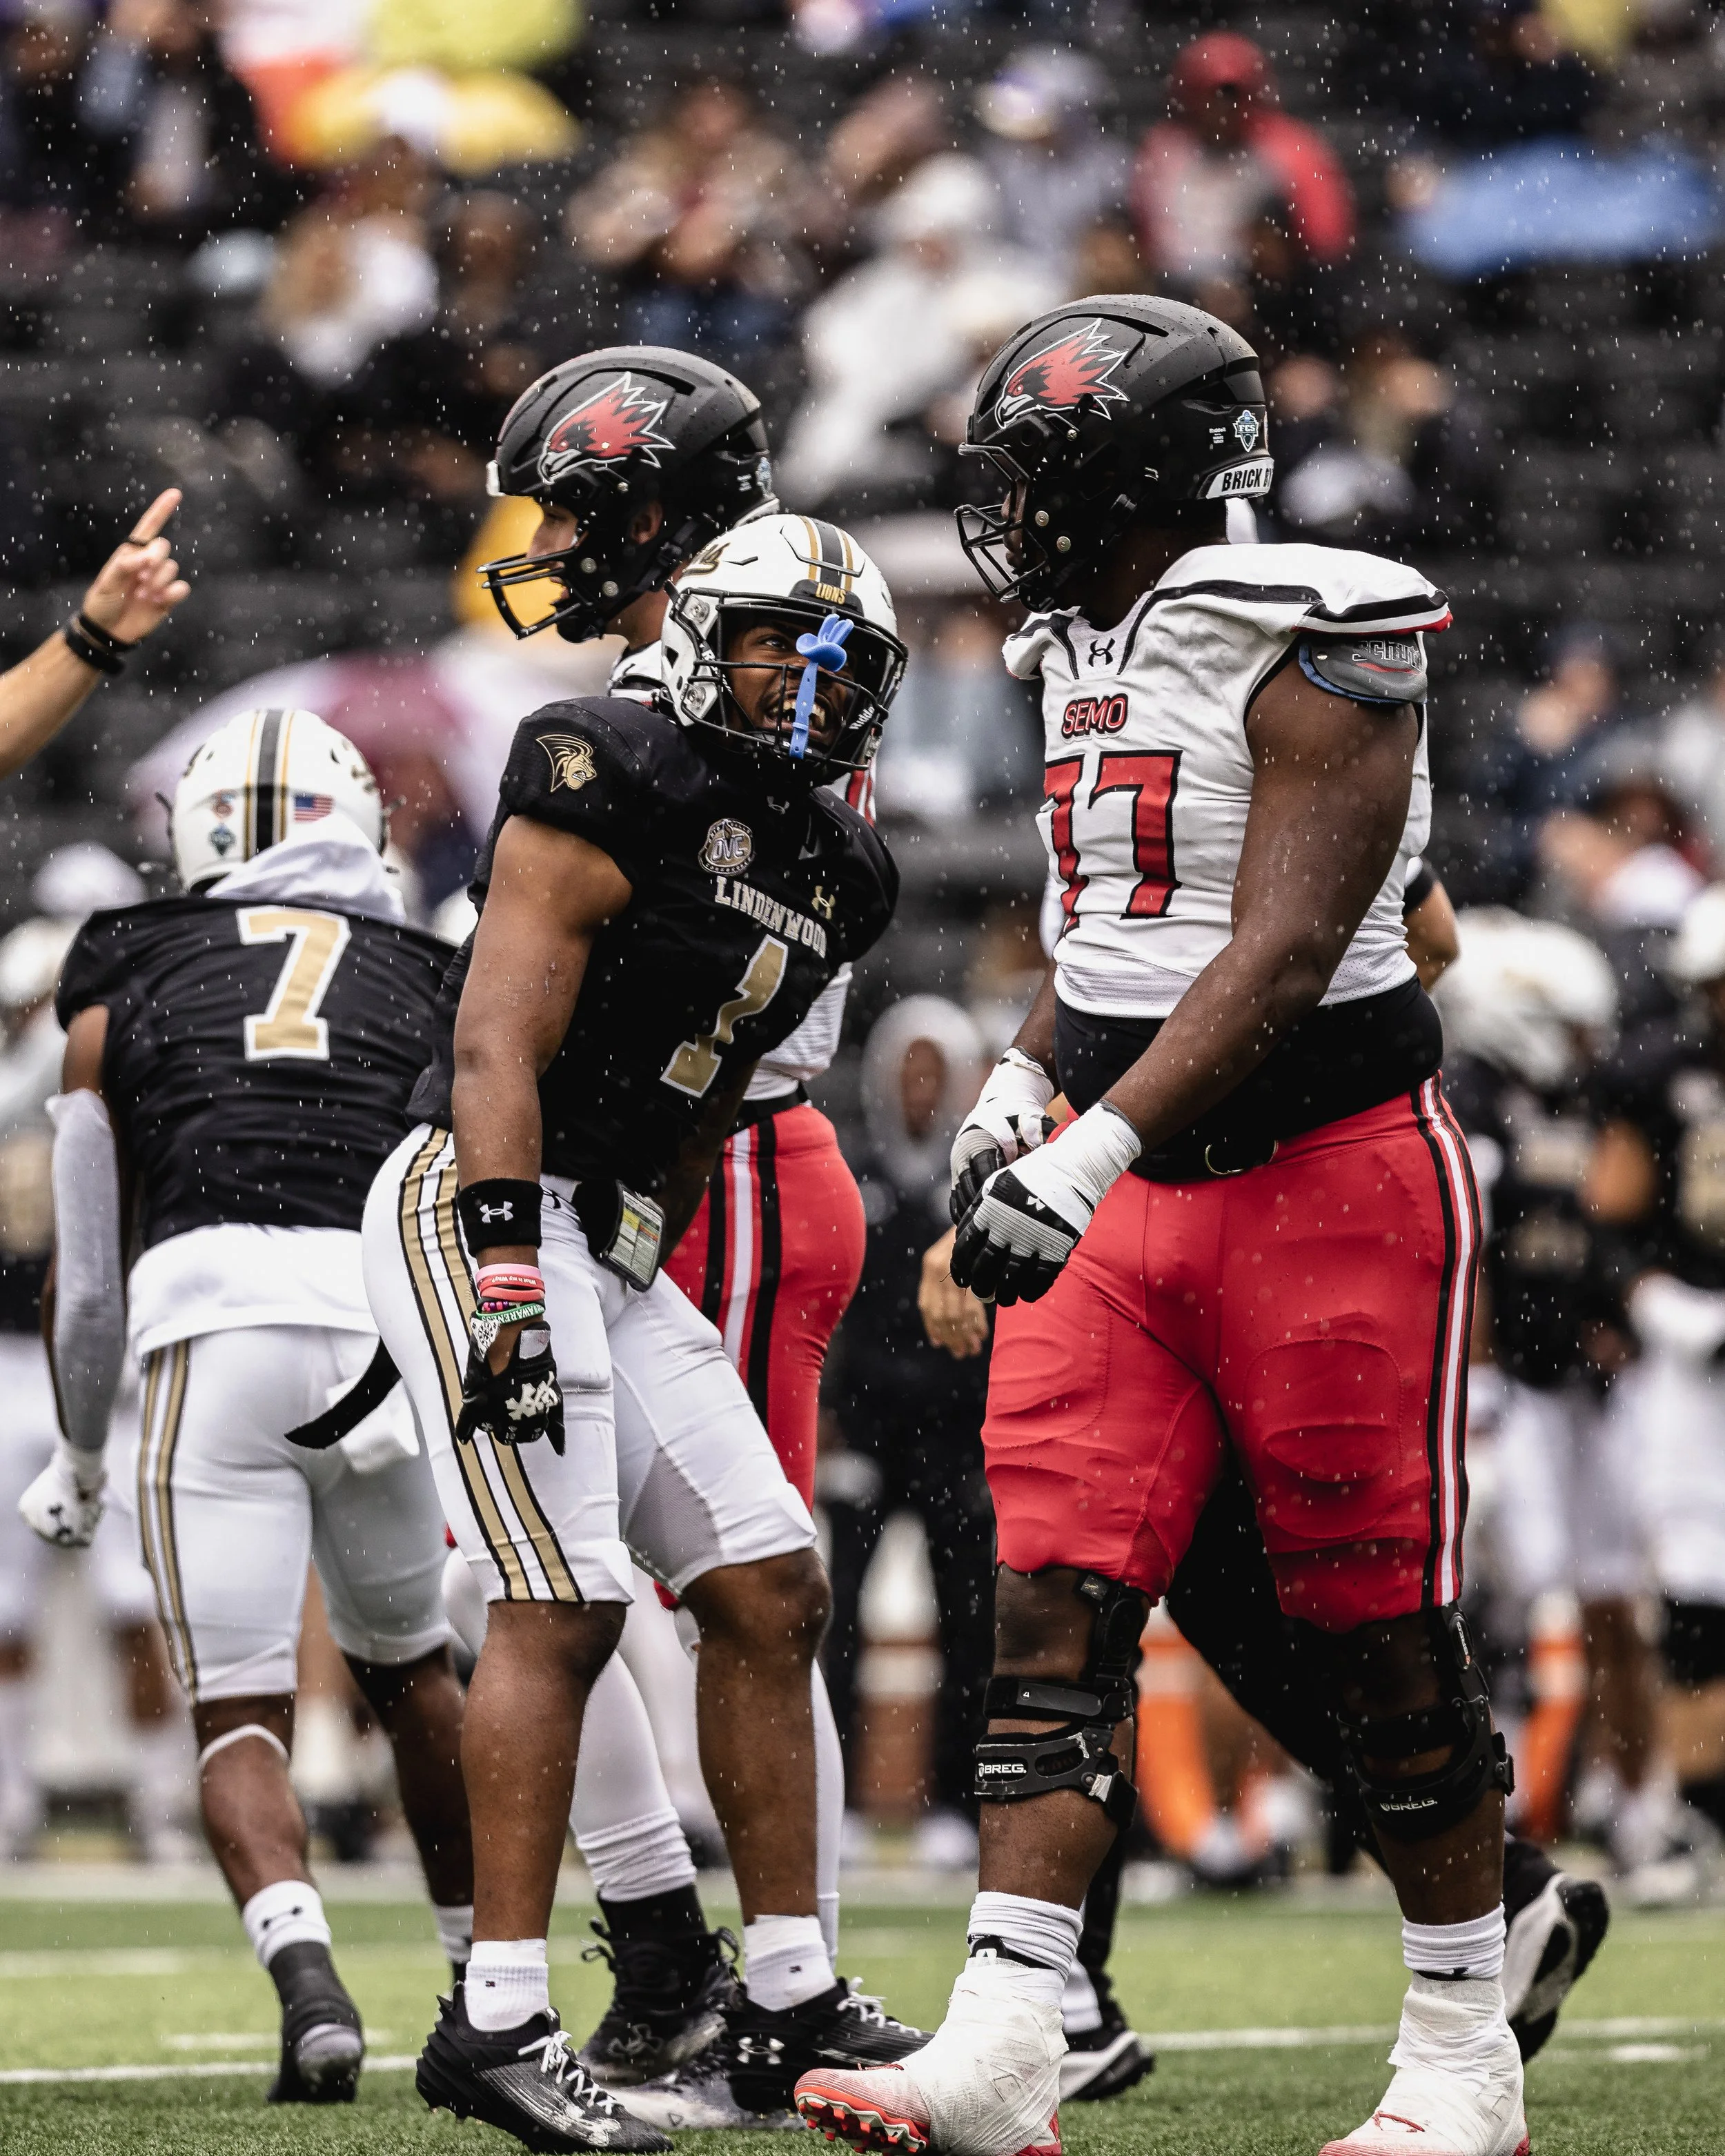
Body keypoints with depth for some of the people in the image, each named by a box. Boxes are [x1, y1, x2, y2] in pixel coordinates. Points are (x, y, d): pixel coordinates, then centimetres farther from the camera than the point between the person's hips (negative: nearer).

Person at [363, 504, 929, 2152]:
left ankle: (789, 2005, 10)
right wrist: (506, 1275, -26)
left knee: (770, 1595, 5)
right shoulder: (618, 785, -13)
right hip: (482, 1204, -9)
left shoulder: (834, 879, 13)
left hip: (610, 1240, 9)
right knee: (564, 1603, -15)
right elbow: (499, 1048, -18)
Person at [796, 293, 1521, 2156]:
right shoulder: (1089, 655, 13)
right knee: (1056, 1604, -4)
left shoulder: (1312, 655, -14)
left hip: (1332, 1179, -8)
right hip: (1133, 1188, 8)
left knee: (1381, 1631, 0)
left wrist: (1093, 1151, -30)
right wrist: (1023, 1087, 9)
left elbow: (1280, 955, -23)